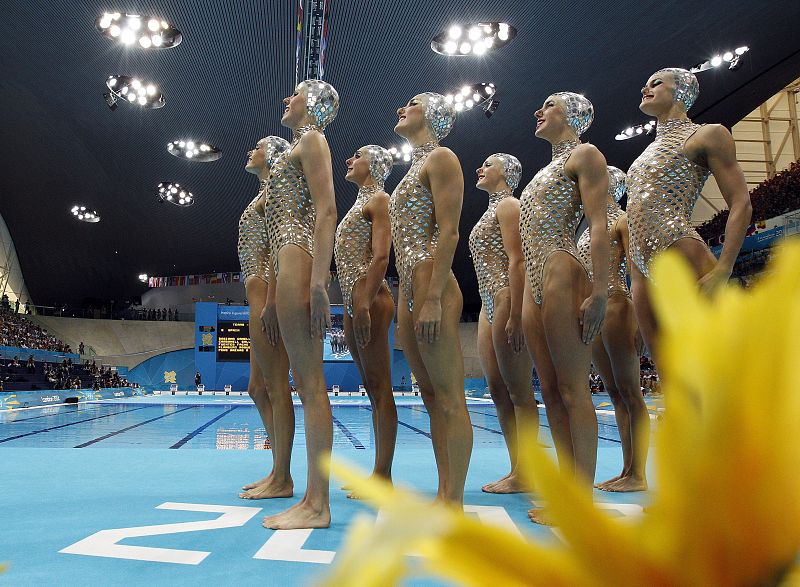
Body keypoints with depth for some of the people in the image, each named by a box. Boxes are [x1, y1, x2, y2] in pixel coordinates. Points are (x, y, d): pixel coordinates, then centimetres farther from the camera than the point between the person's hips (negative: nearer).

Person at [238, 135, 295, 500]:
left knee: (274, 385, -9)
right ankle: (278, 472, 17)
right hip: (260, 292, 11)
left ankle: (282, 480, -4)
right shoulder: (266, 193, 27)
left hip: (266, 288, -11)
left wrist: (270, 301, -23)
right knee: (258, 388, 11)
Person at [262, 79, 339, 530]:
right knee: (307, 382, 6)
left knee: (311, 381, -12)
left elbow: (326, 212, -12)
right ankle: (314, 498, 11)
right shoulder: (300, 146, 29)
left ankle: (318, 505, -8)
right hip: (290, 264, 10)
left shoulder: (312, 139, 2)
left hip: (299, 258, -10)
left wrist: (318, 281, -23)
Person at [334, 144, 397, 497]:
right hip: (354, 301, 9)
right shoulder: (360, 204, 26)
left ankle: (383, 475, -4)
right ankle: (379, 473, 15)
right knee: (372, 388, 9)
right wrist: (351, 312, 19)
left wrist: (364, 303, -23)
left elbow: (381, 256, -14)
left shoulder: (379, 199, 0)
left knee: (379, 387, -8)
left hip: (369, 297, -9)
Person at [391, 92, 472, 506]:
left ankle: (454, 502, -2)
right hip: (408, 291, 10)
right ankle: (443, 494, 15)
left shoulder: (441, 158, 0)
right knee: (431, 395, 9)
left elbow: (449, 231, -13)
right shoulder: (415, 166, 27)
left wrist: (434, 298, -22)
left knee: (449, 397, -7)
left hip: (431, 288, -10)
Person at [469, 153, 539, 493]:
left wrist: (515, 316, -22)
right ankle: (517, 470, 13)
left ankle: (526, 474, 0)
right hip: (489, 304, 10)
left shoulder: (508, 205, -3)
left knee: (518, 390, -6)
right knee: (497, 390, 7)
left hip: (506, 299, -10)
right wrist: (491, 311, 19)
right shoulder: (492, 209, 25)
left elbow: (516, 260, -14)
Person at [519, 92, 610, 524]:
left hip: (563, 276, -9)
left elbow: (598, 226, -10)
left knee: (572, 390, -9)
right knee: (550, 392, 6)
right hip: (534, 283, 9)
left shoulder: (585, 155, 2)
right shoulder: (546, 170, 27)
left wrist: (599, 290, -21)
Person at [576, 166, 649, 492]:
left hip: (615, 307, -9)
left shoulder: (622, 220, -1)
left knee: (629, 392, -6)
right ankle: (627, 471, 13)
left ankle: (638, 475, -1)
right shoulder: (591, 227, 23)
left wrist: (636, 318, -18)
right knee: (615, 392, 8)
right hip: (592, 312, 9)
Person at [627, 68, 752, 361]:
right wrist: (635, 278, 16)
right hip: (642, 270, 7)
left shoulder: (707, 134, 4)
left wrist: (721, 272, -16)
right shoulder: (650, 151, 27)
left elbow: (741, 205, -4)